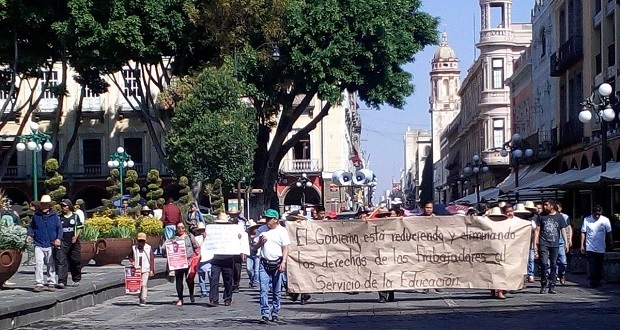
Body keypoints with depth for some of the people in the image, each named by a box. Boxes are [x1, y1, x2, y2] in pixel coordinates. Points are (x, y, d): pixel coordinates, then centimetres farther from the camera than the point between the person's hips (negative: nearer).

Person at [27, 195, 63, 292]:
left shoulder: (54, 216, 2)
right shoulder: (36, 215, 4)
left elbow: (59, 228, 3)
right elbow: (31, 227, 14)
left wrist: (58, 238, -11)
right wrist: (30, 235, -3)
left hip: (51, 245, 0)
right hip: (39, 244, 0)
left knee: (51, 265, 8)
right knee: (39, 264, -10)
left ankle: (51, 283, 18)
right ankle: (39, 283, -5)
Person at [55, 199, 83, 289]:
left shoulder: (75, 216, 5)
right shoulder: (59, 218, 8)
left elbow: (80, 228, 4)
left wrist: (76, 237, -10)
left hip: (73, 242, 0)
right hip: (62, 242, 0)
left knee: (75, 261, 8)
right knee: (61, 261, -12)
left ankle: (76, 280, 28)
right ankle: (62, 282, -18)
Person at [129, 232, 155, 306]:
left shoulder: (149, 248, 0)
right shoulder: (134, 248, 5)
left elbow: (152, 259, 2)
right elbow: (130, 256, 19)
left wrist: (151, 270, -2)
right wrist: (132, 261, -3)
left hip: (145, 270, -3)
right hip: (137, 269, 3)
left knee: (144, 284, -10)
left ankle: (143, 300, -11)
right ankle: (140, 298, 22)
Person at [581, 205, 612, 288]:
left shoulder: (605, 220, 1)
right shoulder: (587, 220, -1)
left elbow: (609, 233, 8)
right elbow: (583, 233, 3)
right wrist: (582, 245, -2)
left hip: (601, 248, 2)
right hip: (590, 247, -2)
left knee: (599, 265, 7)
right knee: (592, 265, -9)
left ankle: (598, 280, 18)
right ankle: (592, 281, -8)